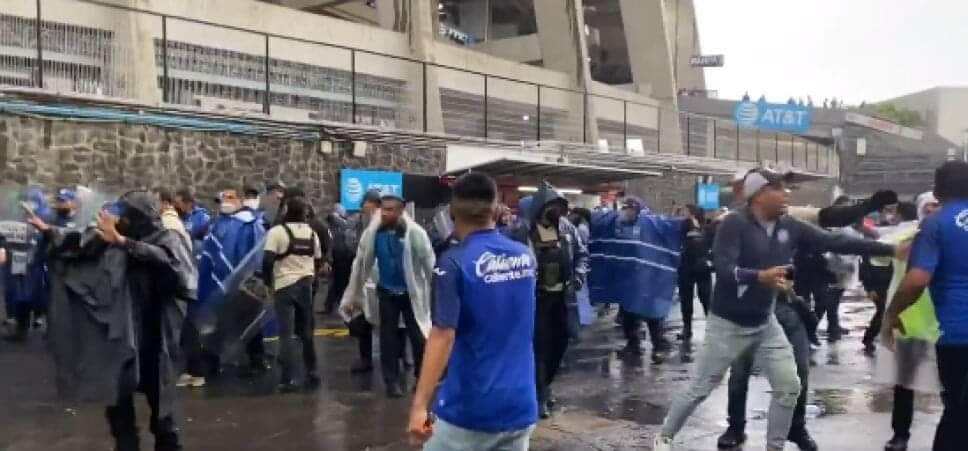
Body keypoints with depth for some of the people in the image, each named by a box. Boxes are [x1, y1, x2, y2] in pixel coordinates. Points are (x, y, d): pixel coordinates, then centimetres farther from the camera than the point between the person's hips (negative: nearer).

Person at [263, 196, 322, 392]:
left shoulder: (277, 231, -8)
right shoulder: (311, 233, 10)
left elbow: (267, 260, -14)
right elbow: (318, 261, 14)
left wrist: (268, 282, -2)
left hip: (285, 285, -5)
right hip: (306, 285, 5)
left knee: (286, 333, -1)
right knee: (306, 331, 16)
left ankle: (287, 379, -2)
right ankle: (312, 372, 19)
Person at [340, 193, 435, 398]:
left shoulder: (415, 233, -19)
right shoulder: (373, 233, -10)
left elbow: (429, 264, -13)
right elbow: (361, 263, -1)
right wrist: (353, 295, 3)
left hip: (411, 292, -2)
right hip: (387, 292, 3)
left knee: (418, 337, 7)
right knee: (388, 338, 8)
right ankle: (393, 380, 21)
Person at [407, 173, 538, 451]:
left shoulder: (455, 262, -14)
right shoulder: (526, 256, 4)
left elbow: (443, 336, -23)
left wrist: (420, 405, -25)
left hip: (470, 409, -5)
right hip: (520, 405, 5)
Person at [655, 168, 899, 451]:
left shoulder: (789, 227, -1)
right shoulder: (735, 224, -19)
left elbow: (835, 243, -1)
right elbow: (722, 268, -30)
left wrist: (890, 249, -4)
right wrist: (760, 276, -47)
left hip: (766, 324, 6)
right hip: (728, 324, -6)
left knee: (789, 387, 2)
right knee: (701, 388, 4)